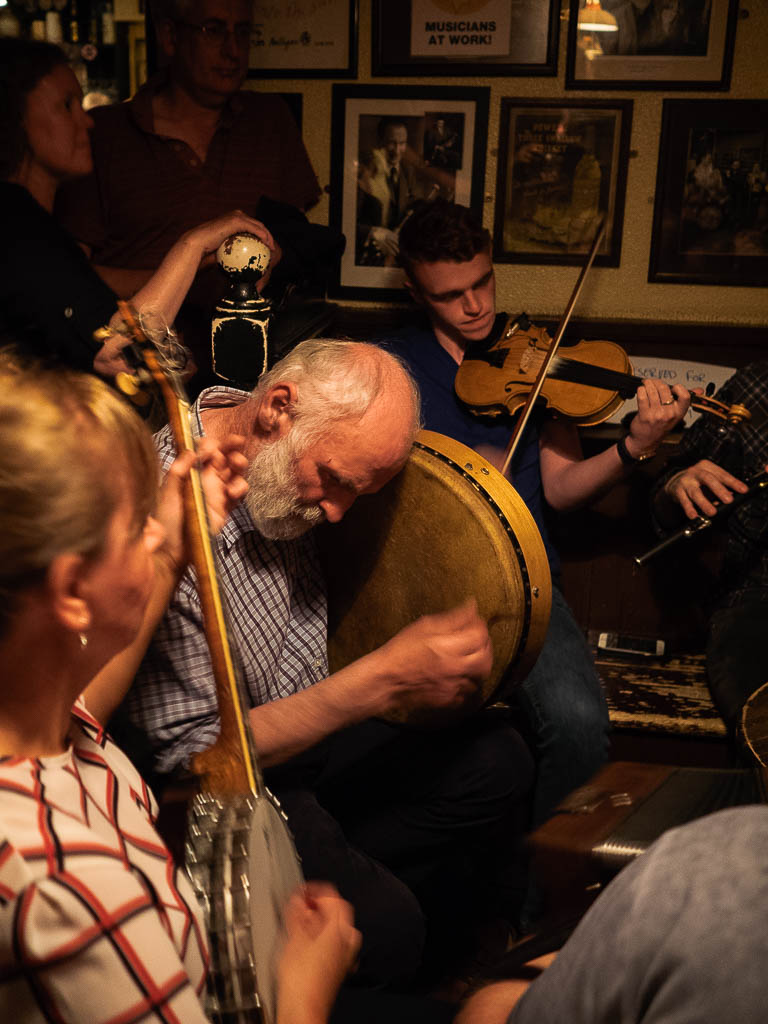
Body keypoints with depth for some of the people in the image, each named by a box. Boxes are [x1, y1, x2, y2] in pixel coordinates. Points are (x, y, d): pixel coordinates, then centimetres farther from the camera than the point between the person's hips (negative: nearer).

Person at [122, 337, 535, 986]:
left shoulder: (301, 461, -6)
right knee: (382, 926, -24)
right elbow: (188, 756, -27)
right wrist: (380, 681, -30)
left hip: (312, 722, 8)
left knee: (497, 761, -2)